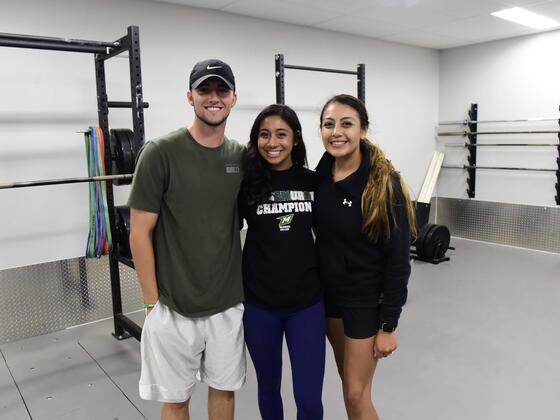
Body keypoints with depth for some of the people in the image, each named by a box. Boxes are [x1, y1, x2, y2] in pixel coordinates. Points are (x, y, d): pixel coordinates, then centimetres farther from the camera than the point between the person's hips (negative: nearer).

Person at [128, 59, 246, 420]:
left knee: (224, 388, 19)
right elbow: (140, 232, -10)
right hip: (174, 308, -3)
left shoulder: (242, 156, 2)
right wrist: (153, 301, -8)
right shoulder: (161, 153, -12)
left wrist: (244, 285, 9)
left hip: (229, 304, 4)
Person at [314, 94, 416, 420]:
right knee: (348, 380, 21)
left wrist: (389, 324, -15)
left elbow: (398, 260, -16)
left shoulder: (385, 184, -19)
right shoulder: (319, 176, -3)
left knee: (357, 394, 5)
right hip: (329, 294, 6)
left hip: (367, 301, -5)